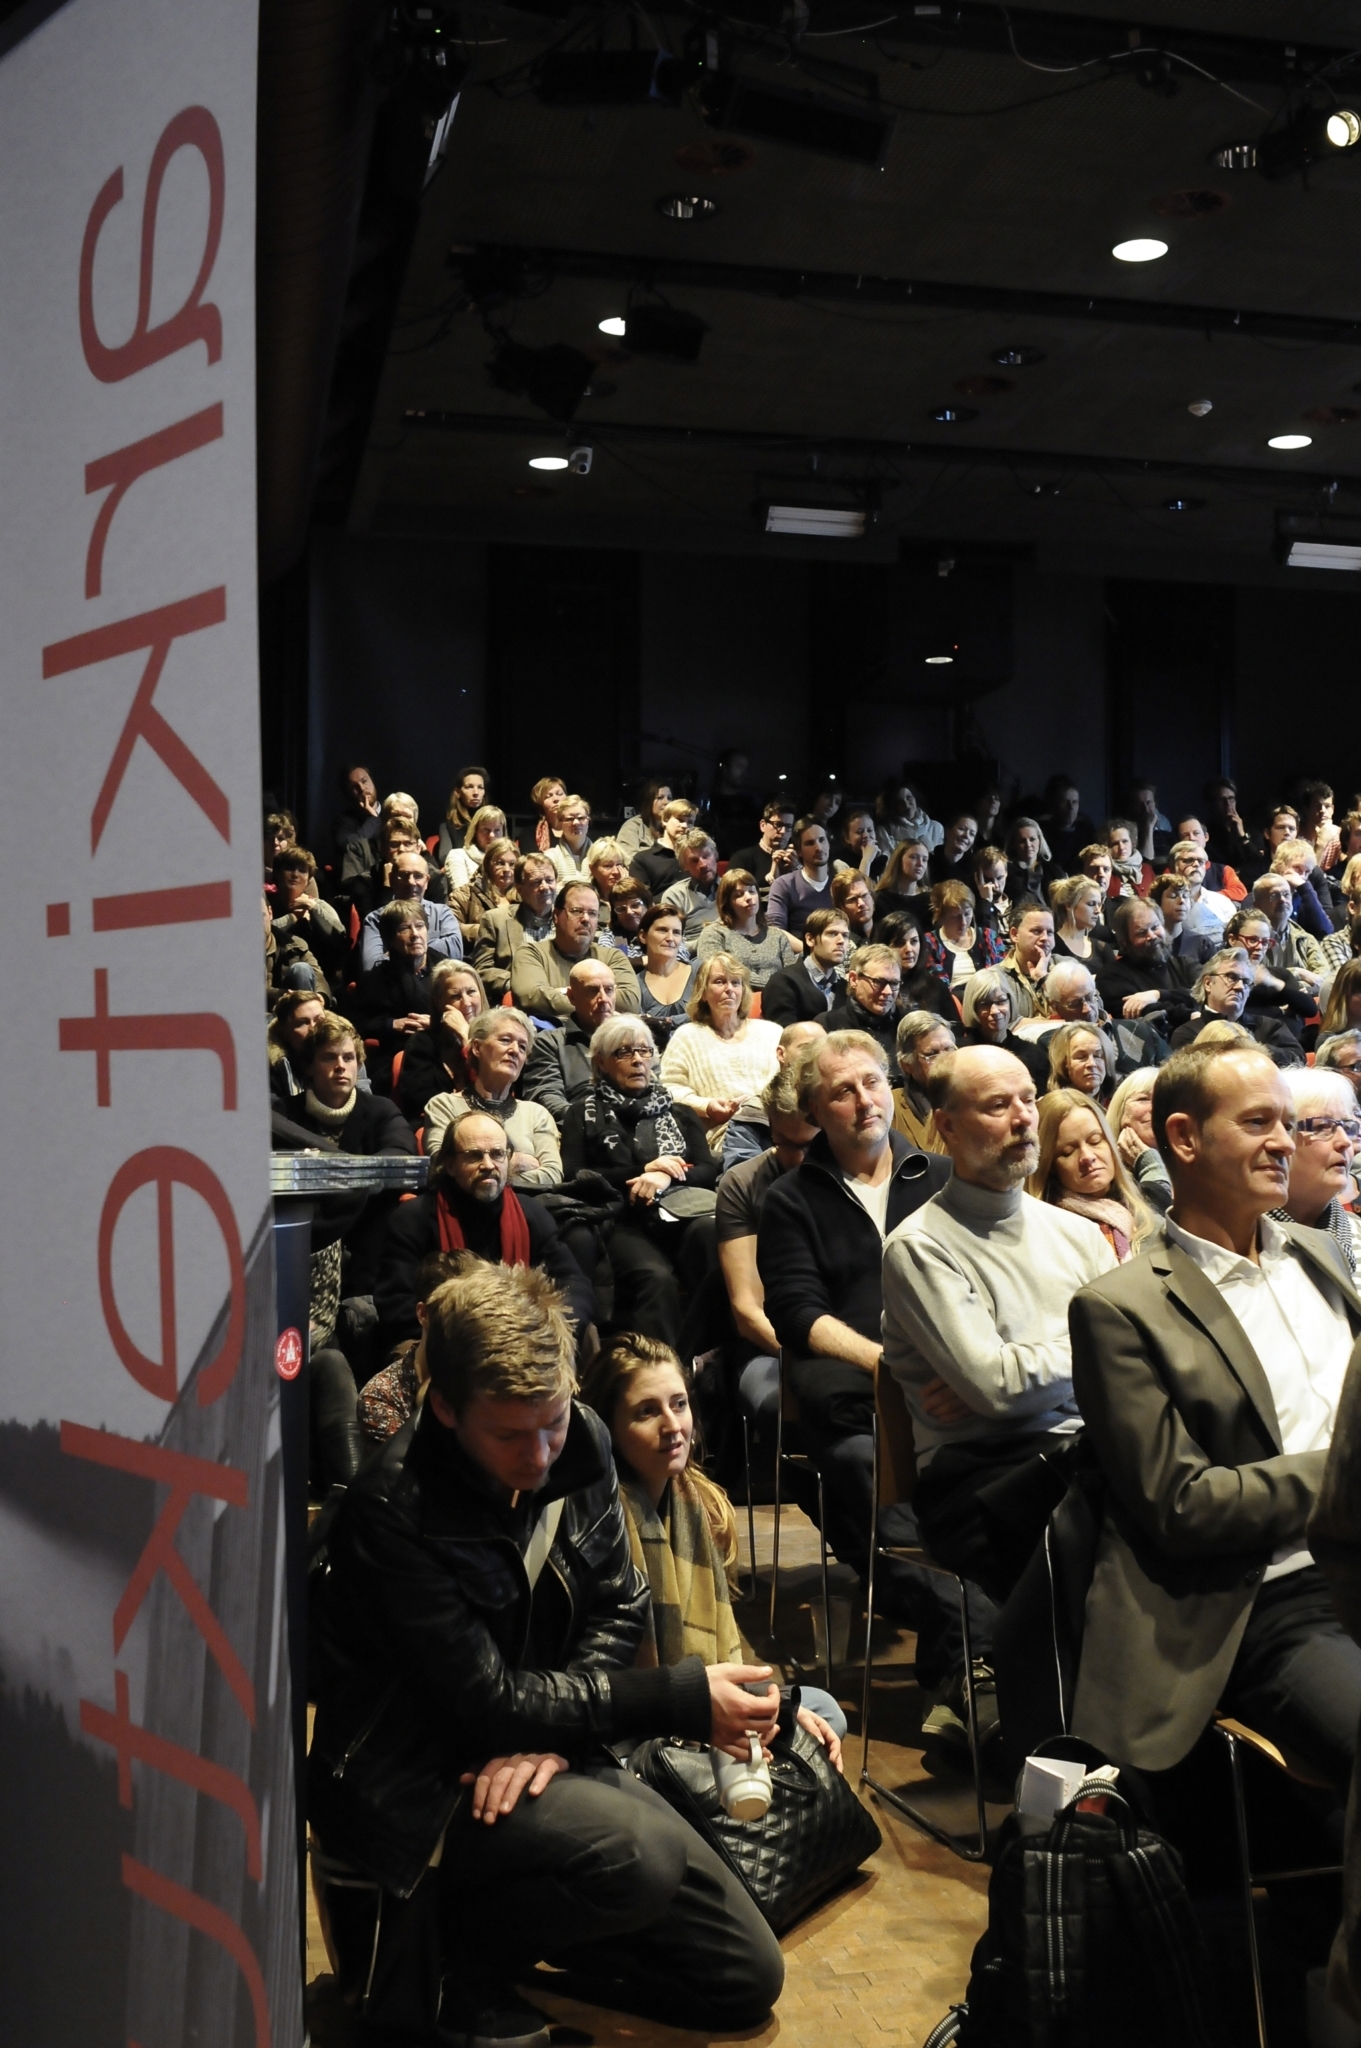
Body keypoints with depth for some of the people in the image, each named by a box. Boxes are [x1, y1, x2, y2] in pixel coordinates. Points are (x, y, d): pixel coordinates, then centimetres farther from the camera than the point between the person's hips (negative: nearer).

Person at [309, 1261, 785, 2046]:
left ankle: (521, 1913, 20)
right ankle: (454, 1954, -6)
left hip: (549, 1756, 7)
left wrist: (553, 1733, -17)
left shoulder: (581, 1442, -5)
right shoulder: (392, 1511, -25)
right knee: (641, 1854, -34)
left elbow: (618, 1609, 3)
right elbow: (485, 1700, -22)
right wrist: (682, 1699, -23)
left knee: (750, 1977, 6)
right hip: (417, 1786, -7)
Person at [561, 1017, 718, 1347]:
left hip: (681, 1215, 3)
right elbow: (574, 1177, 4)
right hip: (624, 1223, -2)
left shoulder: (680, 1113, 27)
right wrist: (644, 1170, -4)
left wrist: (666, 1177, -10)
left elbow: (709, 1171, 12)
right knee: (657, 1277, -38)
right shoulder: (584, 1113, 19)